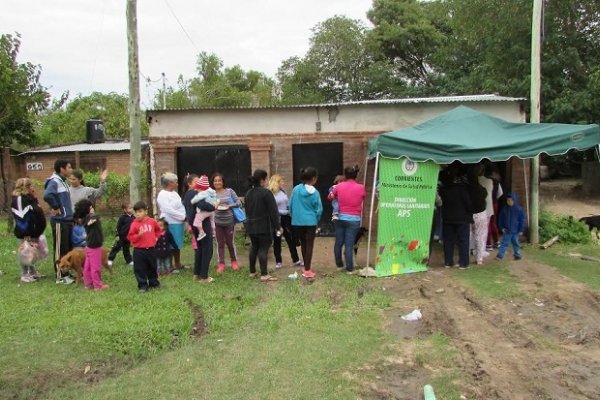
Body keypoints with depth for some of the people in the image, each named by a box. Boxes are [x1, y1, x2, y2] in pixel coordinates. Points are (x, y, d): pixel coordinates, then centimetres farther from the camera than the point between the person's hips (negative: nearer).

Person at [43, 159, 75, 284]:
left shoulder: (63, 181, 15)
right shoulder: (54, 181, -15)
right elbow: (47, 195, -33)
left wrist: (69, 212, 10)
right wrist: (56, 208, -21)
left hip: (67, 220, 9)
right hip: (59, 221, -9)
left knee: (68, 248, 15)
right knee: (60, 249, -2)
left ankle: (66, 273, 25)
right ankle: (60, 276, 6)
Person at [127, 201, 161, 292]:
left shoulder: (152, 221, 0)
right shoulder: (134, 224, -9)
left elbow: (158, 230, 20)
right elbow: (130, 237, -9)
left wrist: (156, 237, 7)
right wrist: (138, 235, -23)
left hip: (151, 249, 3)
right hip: (139, 250, -2)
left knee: (152, 267, 16)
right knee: (140, 269, 0)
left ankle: (153, 283, 31)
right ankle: (142, 285, 10)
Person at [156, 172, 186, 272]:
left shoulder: (174, 193, 16)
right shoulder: (162, 194, -10)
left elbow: (181, 206, 16)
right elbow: (169, 210, -19)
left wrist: (185, 216, -2)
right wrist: (183, 216, -15)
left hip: (179, 223, 8)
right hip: (170, 224, -8)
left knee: (177, 245, 15)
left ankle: (177, 264, 25)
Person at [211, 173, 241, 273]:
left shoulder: (229, 191, -2)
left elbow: (238, 202, -2)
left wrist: (229, 206, -15)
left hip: (229, 221, 0)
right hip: (217, 222, 1)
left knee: (230, 242, 9)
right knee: (220, 243, 6)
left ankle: (234, 261, 28)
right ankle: (221, 264, 16)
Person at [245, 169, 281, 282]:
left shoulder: (248, 193, 10)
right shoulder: (266, 192, -15)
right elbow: (273, 211, -15)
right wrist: (277, 226, -11)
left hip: (251, 226, 7)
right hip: (264, 226, -7)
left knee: (254, 248, 17)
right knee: (263, 249, -5)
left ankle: (252, 272, 24)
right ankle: (264, 274, -7)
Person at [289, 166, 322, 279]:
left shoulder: (296, 189, -3)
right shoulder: (315, 192, -10)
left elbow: (290, 205, 3)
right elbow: (319, 209, -5)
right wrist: (317, 220, 13)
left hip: (298, 221, 4)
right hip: (310, 222, -3)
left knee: (303, 244, 16)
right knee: (309, 245, 3)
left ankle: (306, 267, 27)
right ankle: (307, 270, 0)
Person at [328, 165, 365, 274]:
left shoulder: (339, 186, -1)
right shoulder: (361, 188, -5)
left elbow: (330, 197, 14)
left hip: (340, 218, 2)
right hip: (354, 219, -2)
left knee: (338, 243, 13)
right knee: (349, 245, 0)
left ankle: (339, 265, 25)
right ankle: (349, 269, 5)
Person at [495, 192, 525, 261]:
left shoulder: (519, 209, -8)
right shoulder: (504, 209, -3)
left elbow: (522, 220, -4)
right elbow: (501, 218, 5)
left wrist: (521, 230, -5)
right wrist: (501, 227, -1)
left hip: (515, 230, -1)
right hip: (507, 230, 1)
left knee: (516, 243, 12)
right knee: (504, 243, 0)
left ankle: (517, 254, 26)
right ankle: (500, 255, 0)